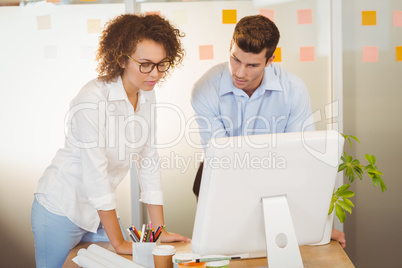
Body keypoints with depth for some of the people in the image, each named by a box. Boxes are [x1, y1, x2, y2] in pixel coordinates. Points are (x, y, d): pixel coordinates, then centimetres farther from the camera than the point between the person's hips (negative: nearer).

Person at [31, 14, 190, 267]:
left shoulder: (147, 97, -2)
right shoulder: (93, 99, -26)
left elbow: (149, 161, 0)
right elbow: (95, 173, -27)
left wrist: (160, 230, -1)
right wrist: (119, 242, -23)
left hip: (99, 210, 7)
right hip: (62, 210, -6)